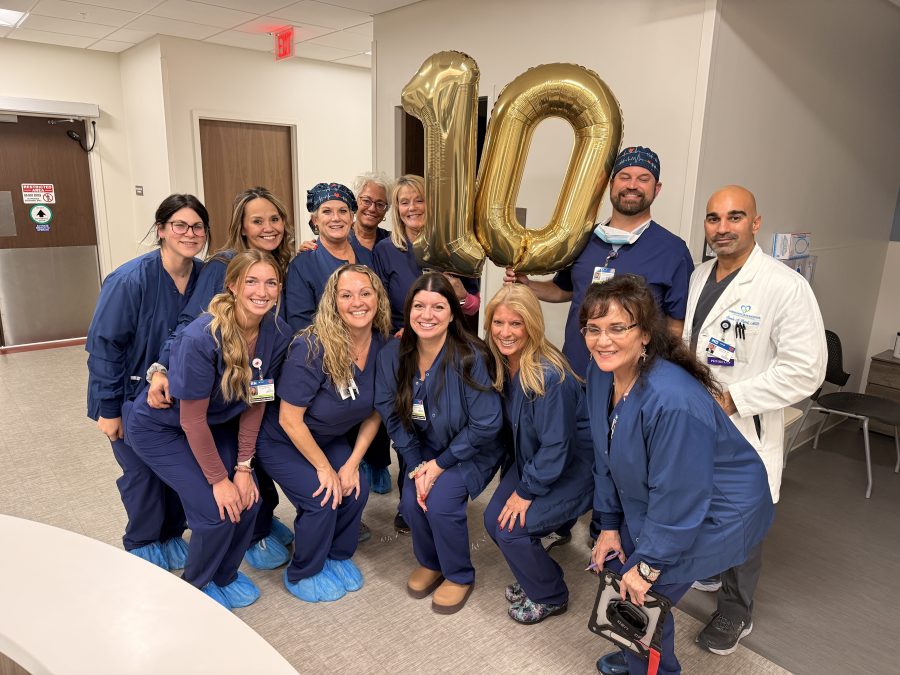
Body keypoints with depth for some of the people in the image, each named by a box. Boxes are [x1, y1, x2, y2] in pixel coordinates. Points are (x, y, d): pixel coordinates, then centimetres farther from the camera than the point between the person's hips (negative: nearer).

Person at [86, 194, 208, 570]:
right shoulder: (130, 280, -23)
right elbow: (104, 346, -18)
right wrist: (108, 409, -14)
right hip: (133, 397, -4)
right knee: (142, 474, 6)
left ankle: (171, 536, 35)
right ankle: (142, 546, 32)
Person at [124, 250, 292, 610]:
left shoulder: (277, 334, -17)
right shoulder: (202, 338, -34)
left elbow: (255, 403, -7)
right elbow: (192, 420, -25)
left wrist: (243, 467, -7)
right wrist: (219, 480, -18)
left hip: (218, 424, 5)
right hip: (161, 427, -5)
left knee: (248, 501, -6)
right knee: (216, 511, -13)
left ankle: (226, 574, 25)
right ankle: (196, 585, 19)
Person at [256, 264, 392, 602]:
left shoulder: (383, 344, -15)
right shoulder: (312, 348, -32)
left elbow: (375, 412, -4)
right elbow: (290, 419, -25)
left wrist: (352, 463, -10)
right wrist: (324, 467, -17)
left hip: (329, 437, 5)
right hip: (281, 441, -5)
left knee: (356, 489, -11)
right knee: (322, 500, -18)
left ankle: (338, 556, 19)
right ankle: (302, 574, 12)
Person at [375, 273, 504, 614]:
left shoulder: (469, 357, -27)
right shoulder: (392, 355, -13)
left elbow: (486, 425, -22)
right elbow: (394, 418, -5)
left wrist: (440, 465, -19)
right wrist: (418, 465, -14)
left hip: (473, 450, -4)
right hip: (425, 448, 4)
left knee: (440, 500, -24)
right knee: (411, 501, -17)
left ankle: (460, 576, 7)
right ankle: (430, 562, 18)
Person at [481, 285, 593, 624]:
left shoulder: (550, 376, -31)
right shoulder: (501, 366, -7)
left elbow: (556, 446, -25)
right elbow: (510, 426, 5)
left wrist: (527, 490, -16)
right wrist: (514, 480, 1)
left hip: (571, 470, -7)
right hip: (529, 460, 7)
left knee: (511, 530, -14)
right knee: (494, 519, -3)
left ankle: (550, 597, 14)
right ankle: (535, 574, 26)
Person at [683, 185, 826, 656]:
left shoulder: (785, 286, -18)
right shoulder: (698, 276, 5)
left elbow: (806, 369, -20)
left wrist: (733, 400, -20)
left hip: (745, 431, -6)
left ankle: (735, 612, 33)